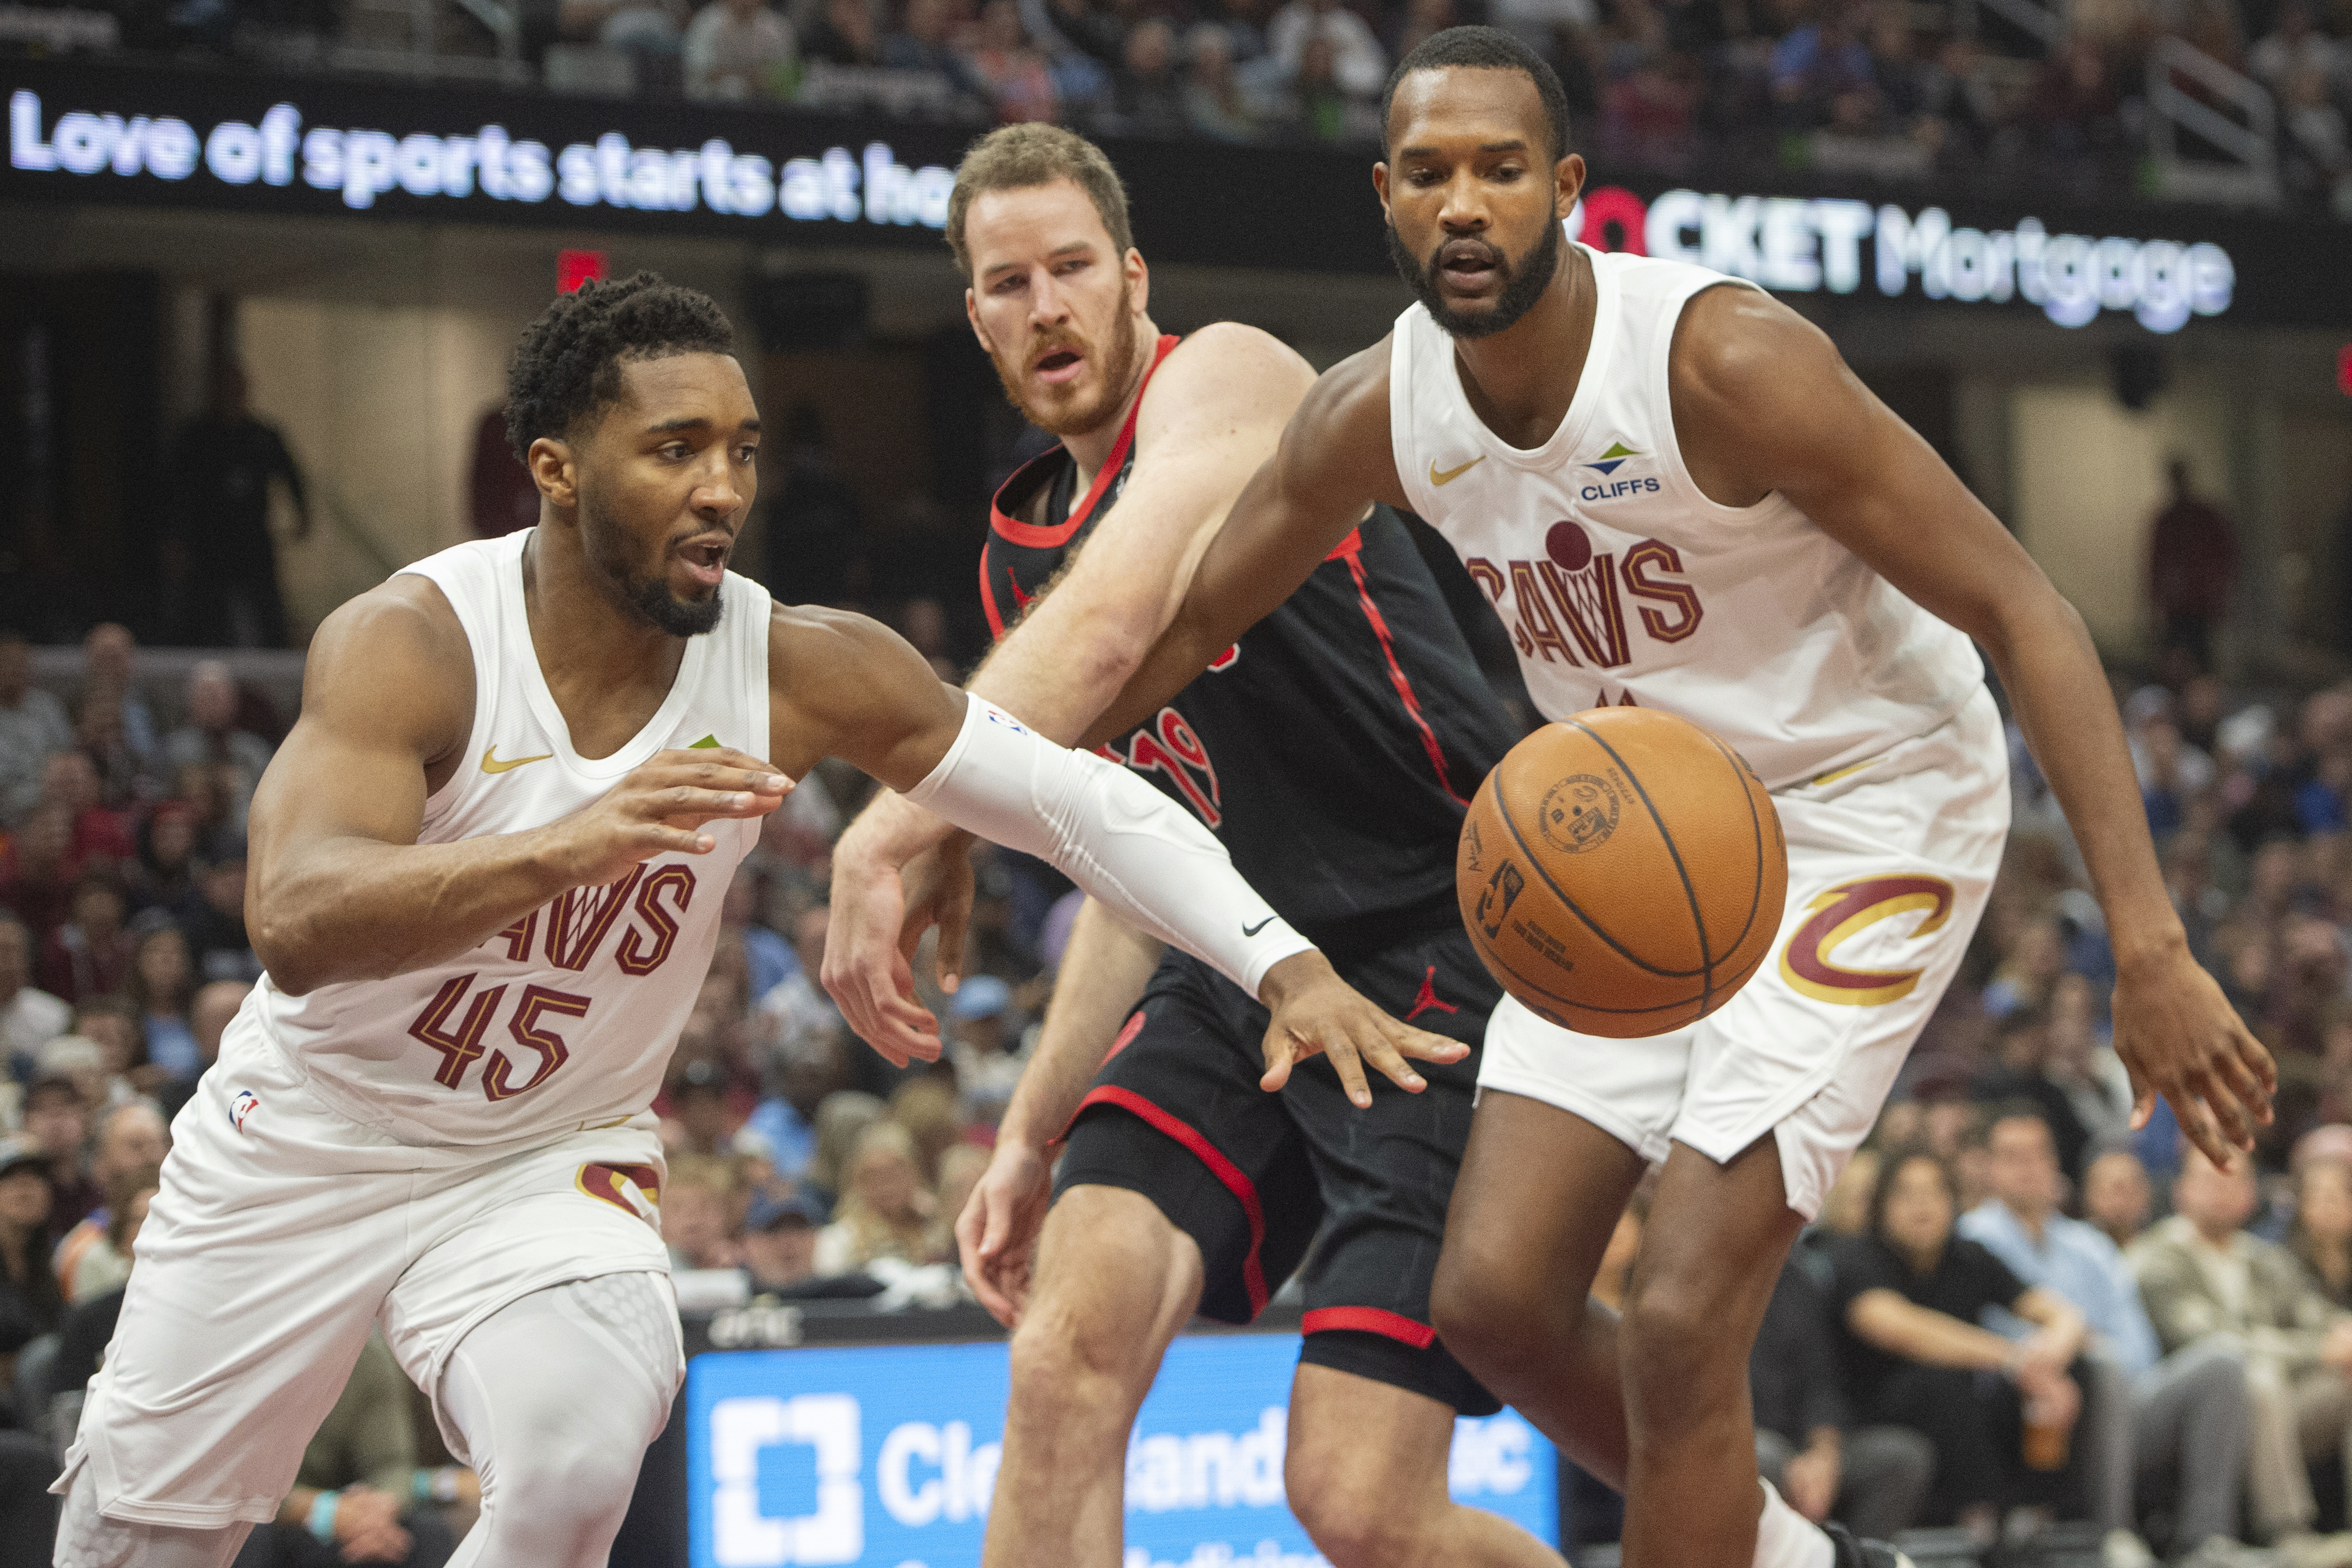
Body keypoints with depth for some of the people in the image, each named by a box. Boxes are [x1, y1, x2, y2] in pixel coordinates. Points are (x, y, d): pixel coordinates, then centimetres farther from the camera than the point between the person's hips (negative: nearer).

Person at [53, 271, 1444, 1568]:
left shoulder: (803, 670, -17)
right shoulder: (409, 644, -27)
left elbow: (1071, 797, -13)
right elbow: (298, 924, -41)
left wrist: (1287, 967, -27)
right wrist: (571, 845, -57)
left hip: (553, 1159, 1)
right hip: (311, 1137, -1)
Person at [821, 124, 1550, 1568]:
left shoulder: (1224, 378, -10)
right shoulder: (1023, 553, 16)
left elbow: (1112, 625, -31)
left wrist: (904, 826, -42)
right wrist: (1032, 1135, 19)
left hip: (1441, 949, -7)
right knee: (1068, 1355, -17)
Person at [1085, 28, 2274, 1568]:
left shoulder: (1726, 362, -27)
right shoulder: (1374, 414, -9)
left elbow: (2023, 614, -25)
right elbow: (1178, 630, 9)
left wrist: (2150, 952, -32)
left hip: (1862, 820, -6)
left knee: (1680, 1326, -16)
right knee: (1495, 1296, 1)